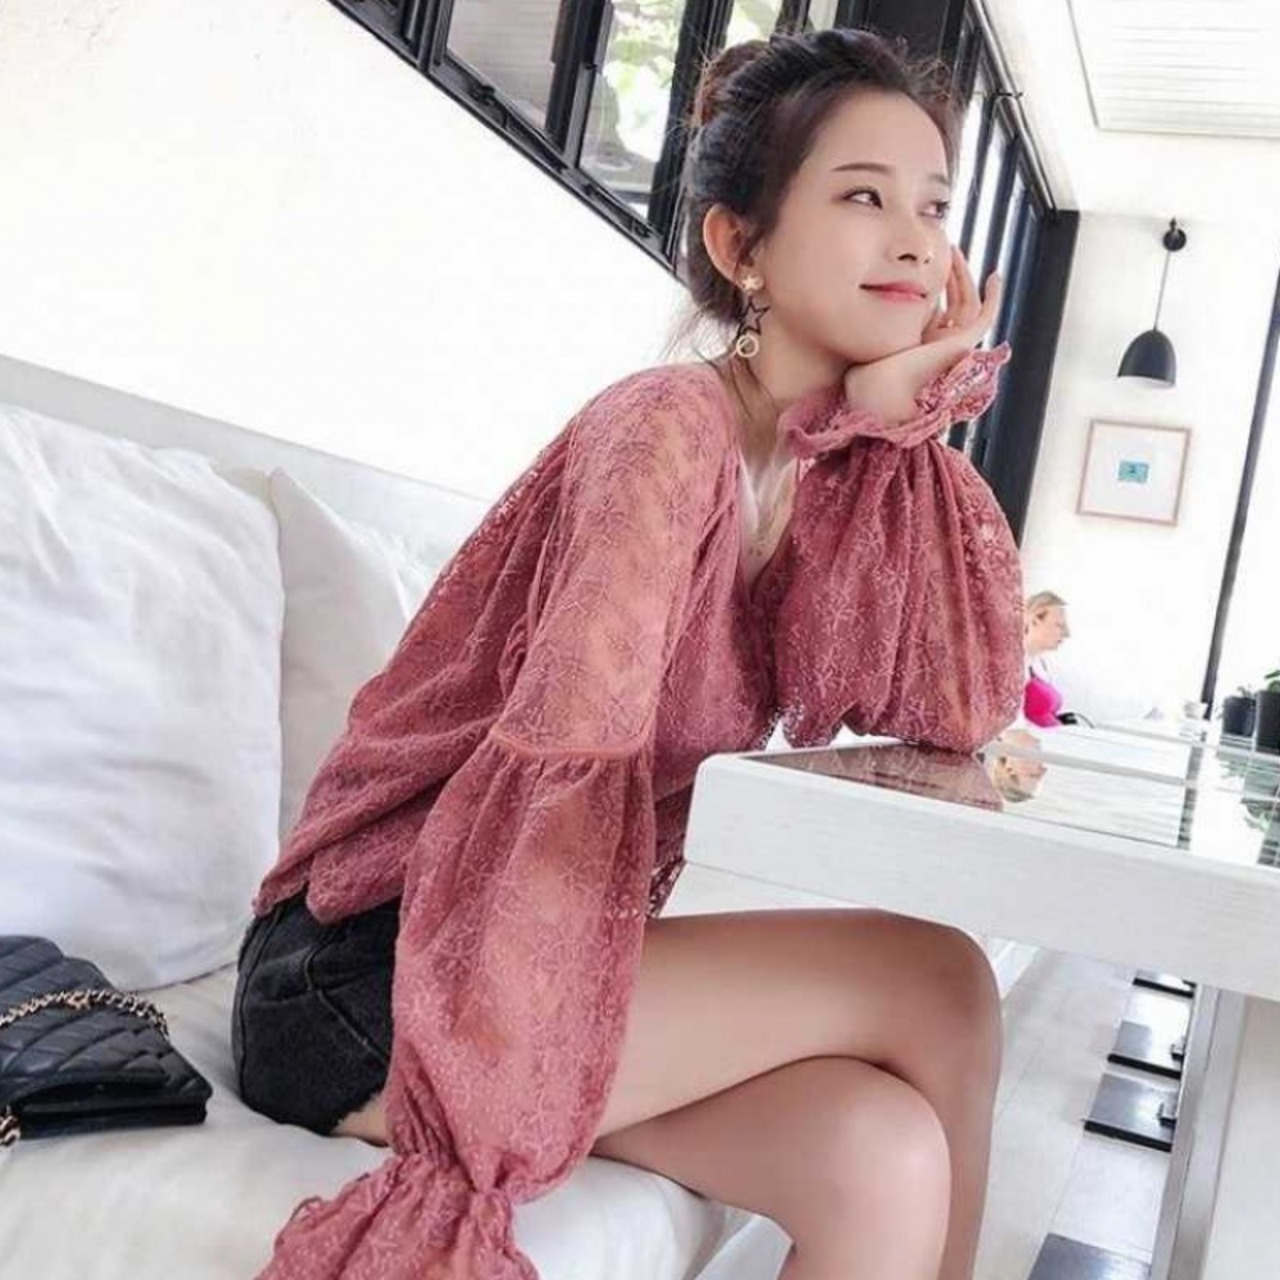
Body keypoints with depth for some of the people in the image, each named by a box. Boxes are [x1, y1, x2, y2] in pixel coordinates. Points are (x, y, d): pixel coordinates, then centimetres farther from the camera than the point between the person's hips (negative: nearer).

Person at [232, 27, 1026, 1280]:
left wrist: (907, 415, -8)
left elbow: (952, 708, -4)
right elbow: (563, 768, -22)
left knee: (885, 1158, -18)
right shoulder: (670, 426, -18)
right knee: (934, 987, -17)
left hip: (555, 955, 6)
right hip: (375, 977, -6)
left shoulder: (846, 463, 7)